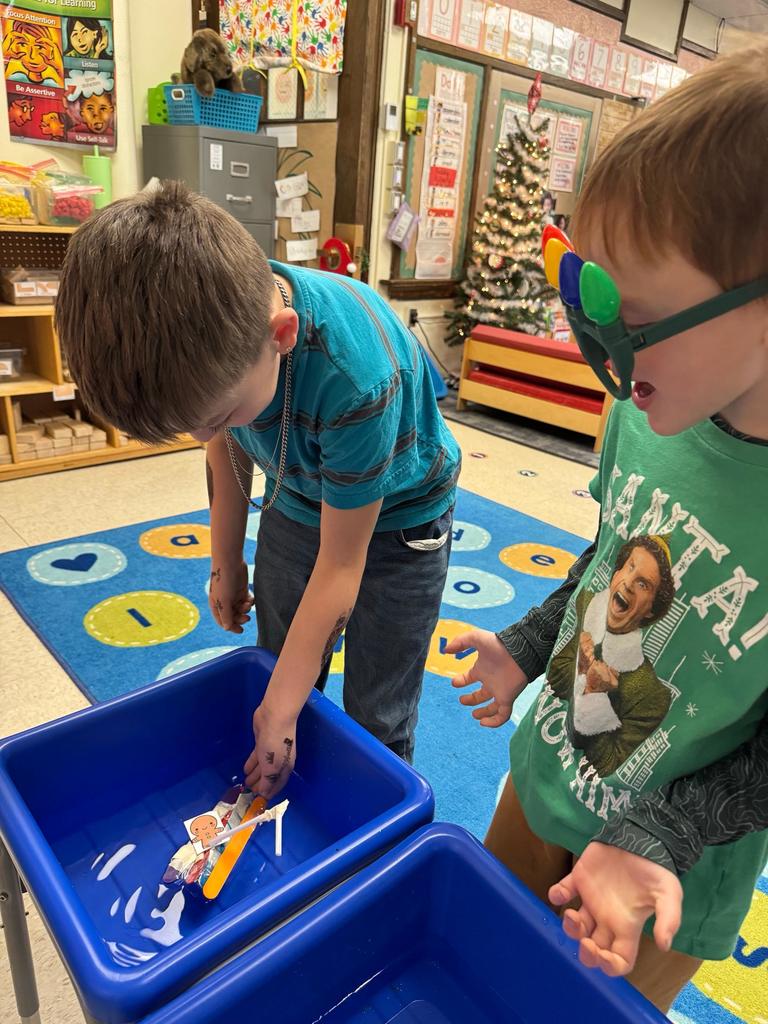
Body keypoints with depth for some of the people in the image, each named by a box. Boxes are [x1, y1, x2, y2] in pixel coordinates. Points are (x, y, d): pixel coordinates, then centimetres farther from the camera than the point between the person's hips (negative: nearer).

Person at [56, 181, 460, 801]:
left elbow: (340, 564, -26)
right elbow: (226, 446, 0)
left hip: (396, 520, -4)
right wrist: (226, 562, 10)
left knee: (376, 723, 3)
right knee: (280, 677, 12)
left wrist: (281, 709, -16)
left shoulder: (357, 378, -40)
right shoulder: (213, 315, -22)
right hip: (299, 501, 5)